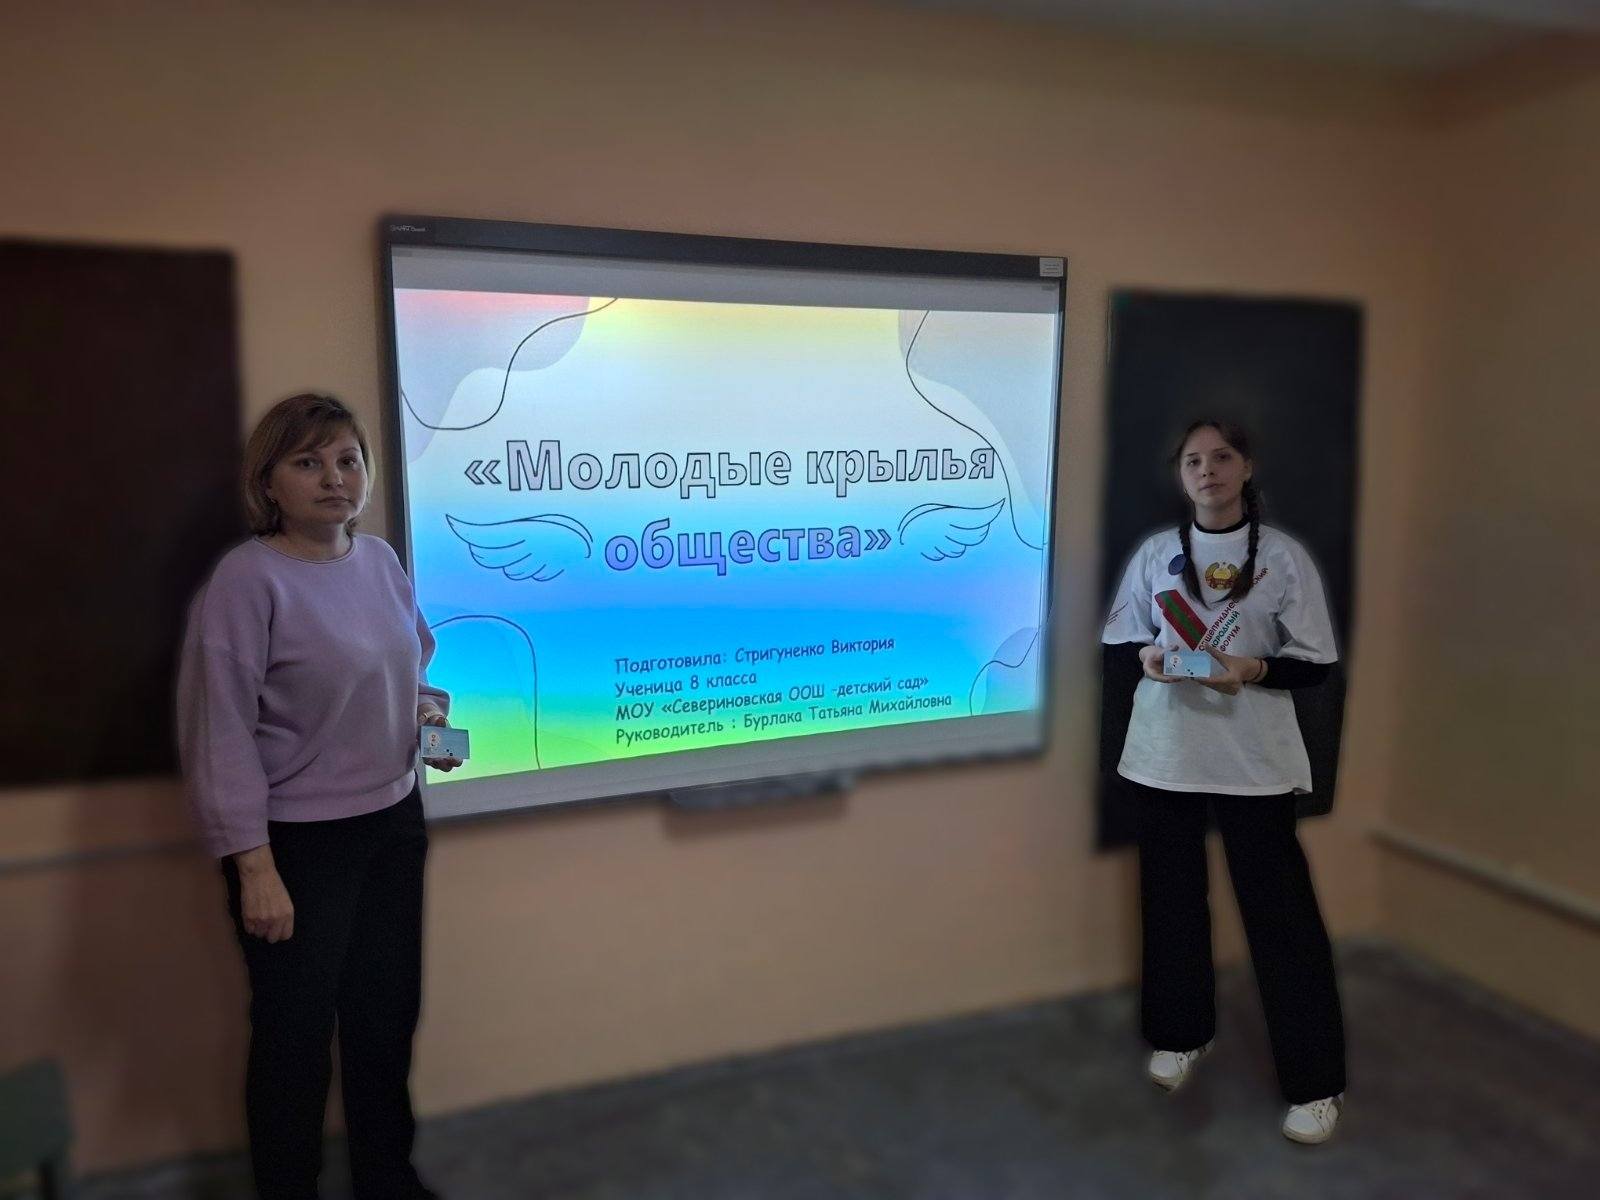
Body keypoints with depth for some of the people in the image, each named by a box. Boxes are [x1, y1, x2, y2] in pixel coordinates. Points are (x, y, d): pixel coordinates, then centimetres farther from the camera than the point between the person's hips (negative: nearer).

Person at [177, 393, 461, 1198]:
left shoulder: (381, 560, 2)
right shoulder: (248, 579, -17)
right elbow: (222, 729, -18)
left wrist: (429, 709, -4)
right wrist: (254, 866, -19)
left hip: (393, 822, 6)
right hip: (298, 842, -6)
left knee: (388, 1013, 19)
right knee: (296, 1033, 8)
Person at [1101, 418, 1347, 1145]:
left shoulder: (1284, 556, -3)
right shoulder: (1156, 553, 4)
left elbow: (1314, 665, -3)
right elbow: (1121, 638, 9)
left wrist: (1254, 669, -21)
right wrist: (1147, 656, -13)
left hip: (1255, 758, -3)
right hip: (1164, 750, 3)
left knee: (1280, 911, 2)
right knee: (1171, 897, 14)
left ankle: (1315, 1082, 15)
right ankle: (1182, 1033, 36)